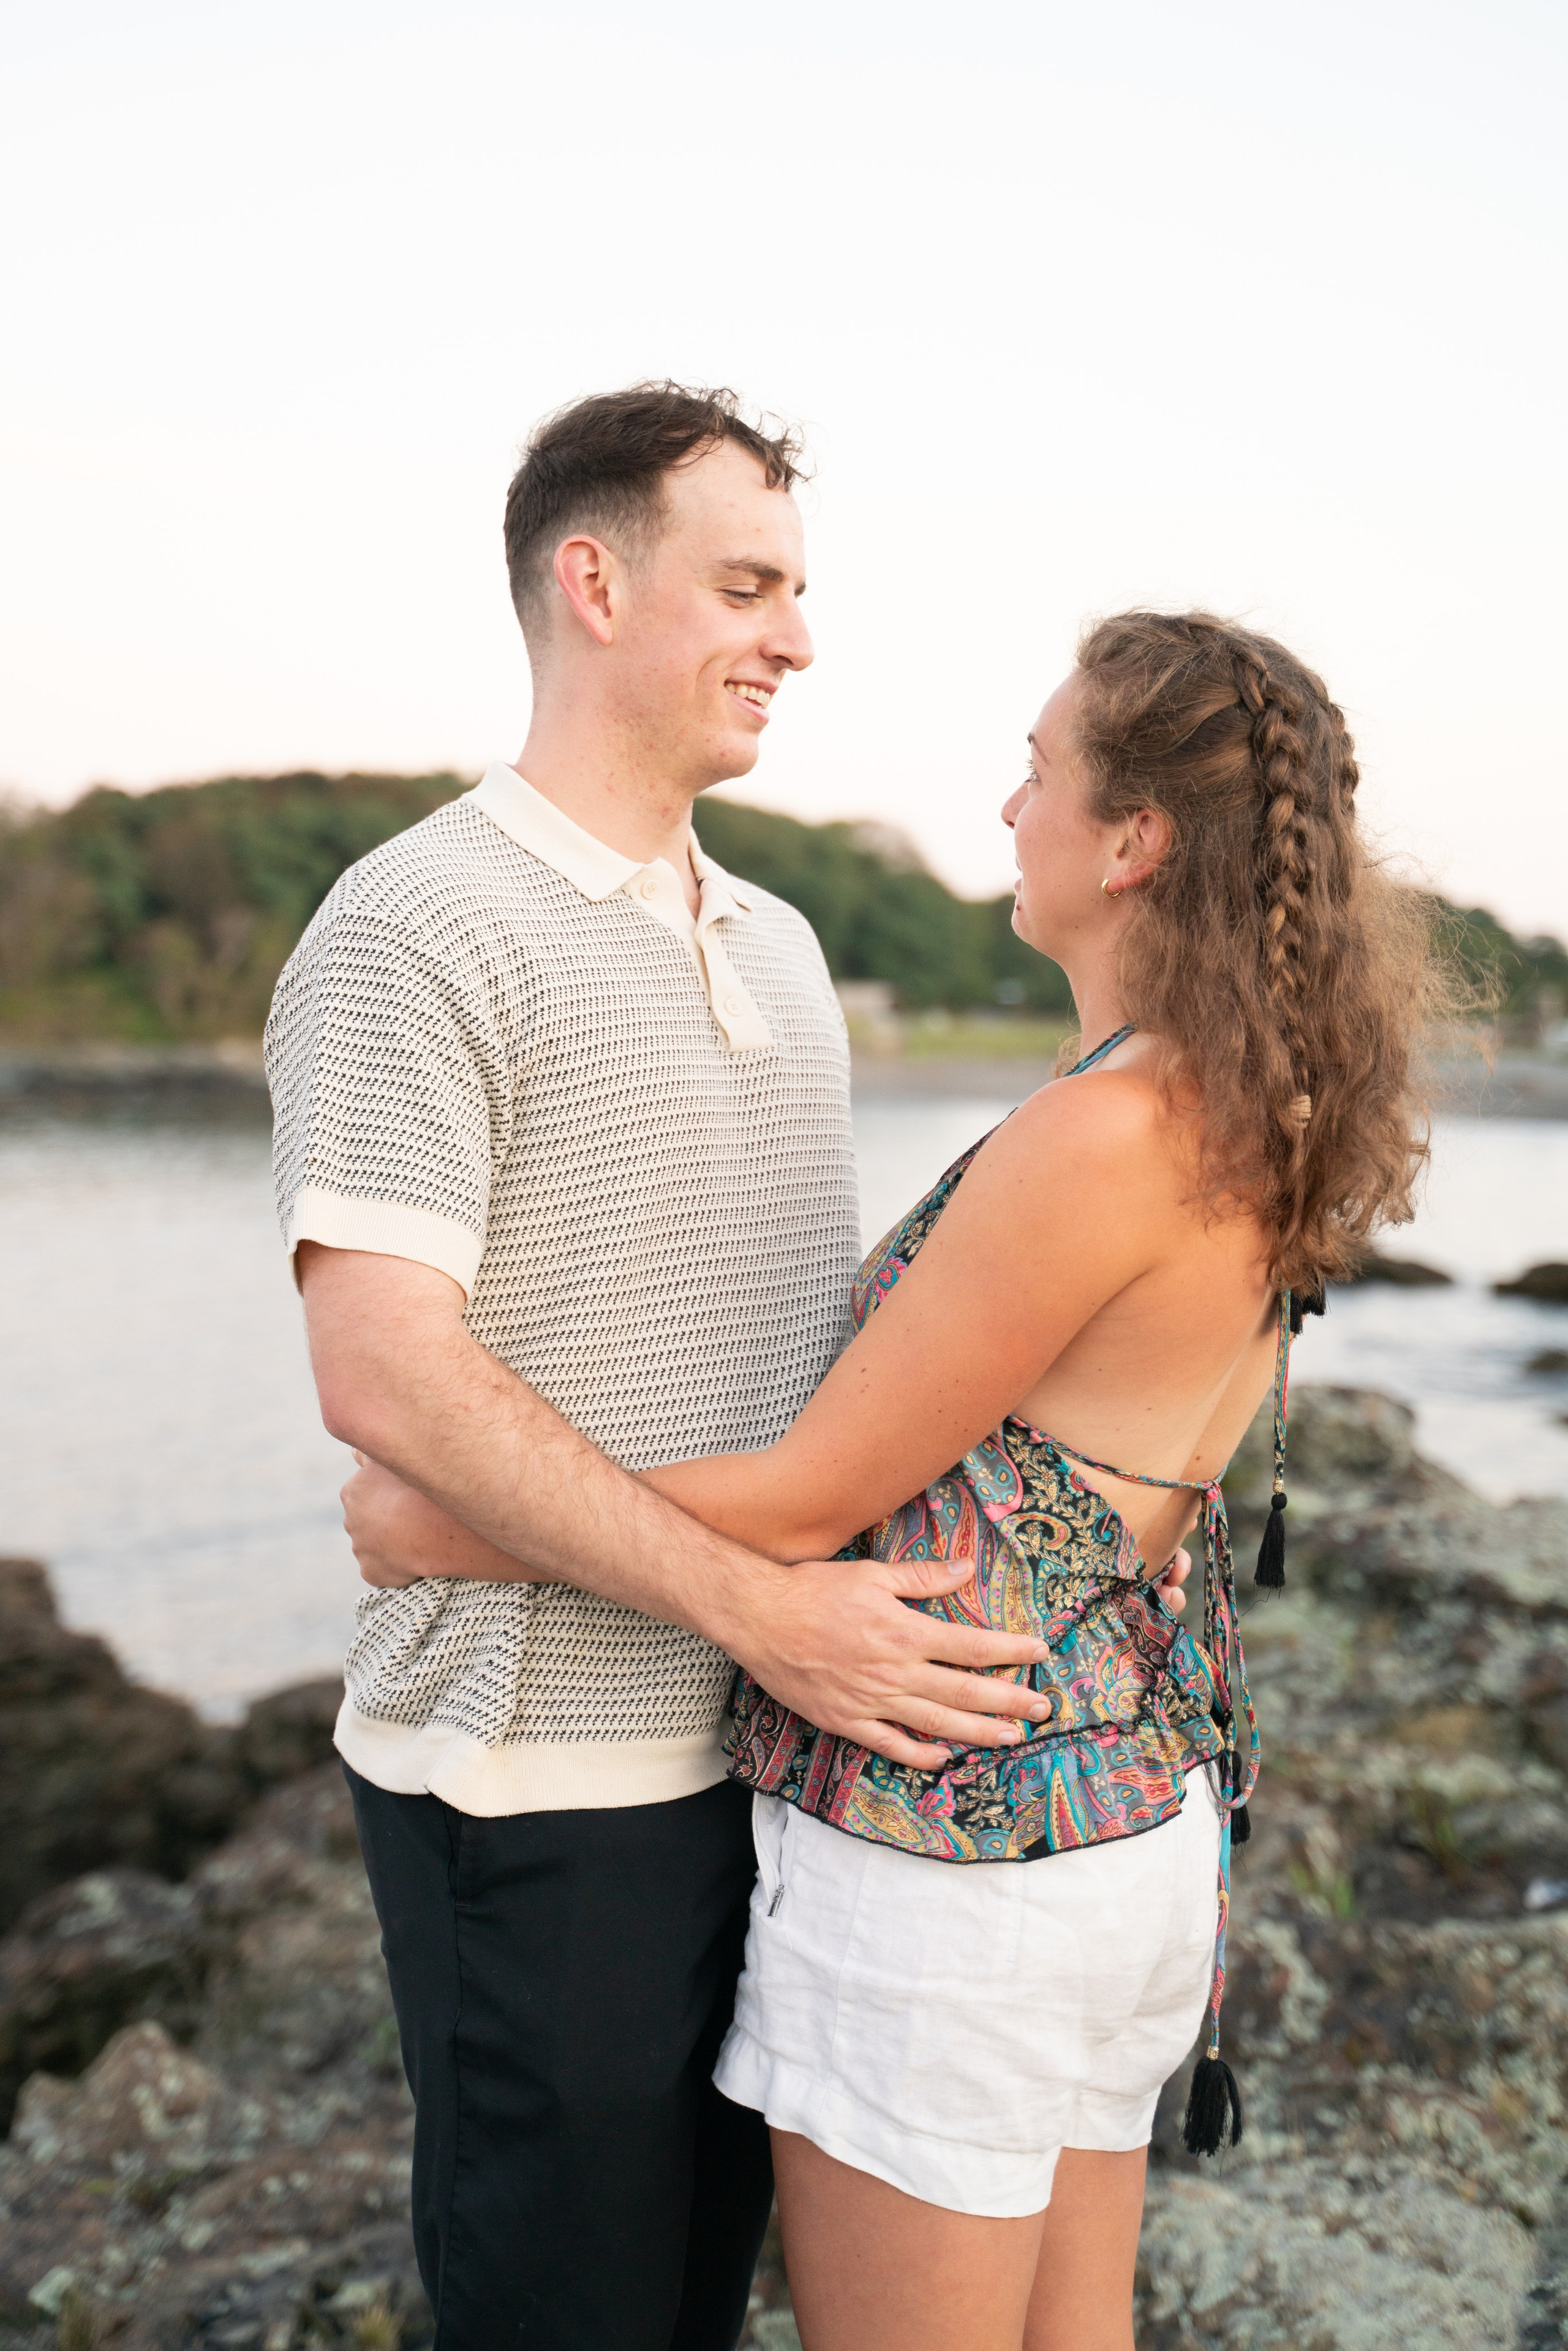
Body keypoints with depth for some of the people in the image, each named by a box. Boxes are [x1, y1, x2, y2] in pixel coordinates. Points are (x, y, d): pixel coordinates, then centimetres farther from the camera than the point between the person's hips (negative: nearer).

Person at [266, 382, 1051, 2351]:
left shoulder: (777, 946, 13)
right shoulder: (419, 926, -13)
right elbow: (385, 1375, -21)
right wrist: (762, 1609, -23)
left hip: (767, 1741, 7)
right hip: (537, 1776, -7)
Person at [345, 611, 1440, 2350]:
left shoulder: (1102, 1137, -25)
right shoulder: (1256, 1132, 3)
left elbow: (807, 1505, -18)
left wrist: (445, 1529, -6)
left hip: (953, 1861, -9)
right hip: (1130, 1821, 9)